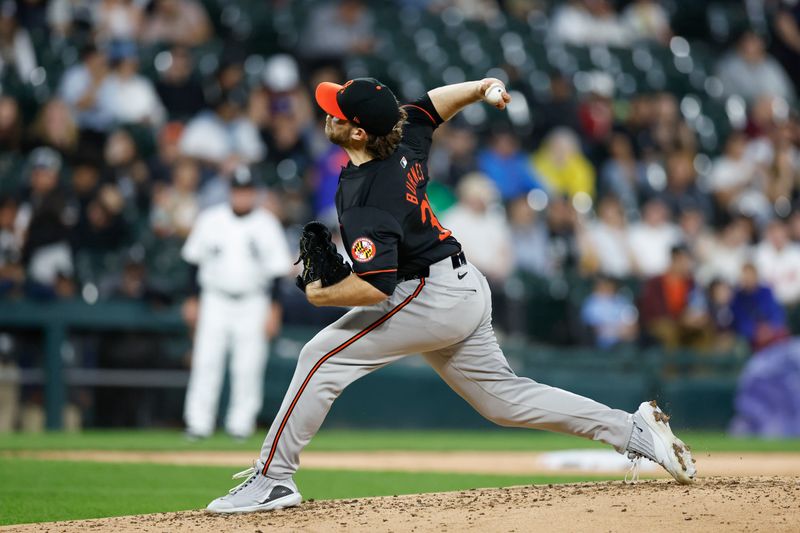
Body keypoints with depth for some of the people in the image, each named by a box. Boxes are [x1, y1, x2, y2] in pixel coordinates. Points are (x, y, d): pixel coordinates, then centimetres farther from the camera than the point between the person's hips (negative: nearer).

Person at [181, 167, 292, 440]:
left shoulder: (266, 225, -1)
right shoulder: (210, 220, 2)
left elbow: (278, 270, 0)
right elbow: (194, 260, 8)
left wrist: (274, 308, -6)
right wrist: (192, 299, 5)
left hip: (253, 303, -1)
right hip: (215, 301, 1)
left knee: (248, 365, -2)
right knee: (206, 361, -6)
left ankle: (241, 422, 7)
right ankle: (198, 422, -4)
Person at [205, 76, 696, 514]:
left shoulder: (365, 204, -25)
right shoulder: (405, 143, 1)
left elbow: (374, 287, -31)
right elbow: (433, 103, 21)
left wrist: (319, 294, -16)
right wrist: (479, 90, 11)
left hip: (432, 297, -10)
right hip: (467, 289, 10)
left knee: (323, 357, -9)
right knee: (505, 398, 16)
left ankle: (272, 479, -8)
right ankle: (636, 431, 13)